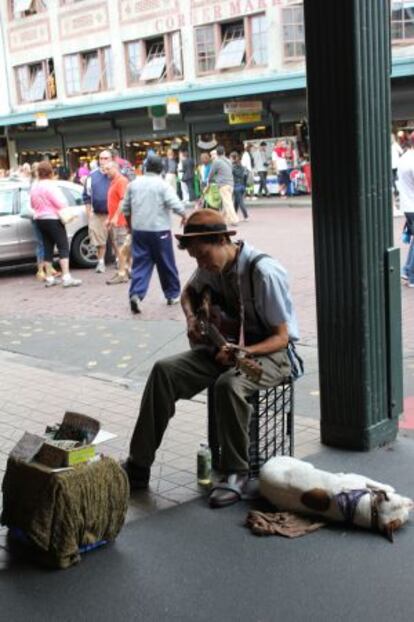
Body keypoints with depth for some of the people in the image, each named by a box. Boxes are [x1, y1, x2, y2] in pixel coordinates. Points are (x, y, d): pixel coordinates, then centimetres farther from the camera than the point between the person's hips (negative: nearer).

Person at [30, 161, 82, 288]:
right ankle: (66, 277, -17)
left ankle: (49, 278, 12)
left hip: (40, 219, 8)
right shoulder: (49, 185, -16)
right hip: (53, 219, -8)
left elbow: (33, 204, 17)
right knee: (63, 247, -8)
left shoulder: (34, 187, 10)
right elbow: (60, 203, -19)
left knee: (48, 248, 12)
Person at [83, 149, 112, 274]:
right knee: (99, 239, 4)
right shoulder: (92, 175, 4)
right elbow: (87, 195, 10)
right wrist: (89, 211, 5)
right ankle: (101, 261, 15)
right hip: (97, 213, 2)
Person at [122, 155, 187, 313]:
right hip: (159, 230, -3)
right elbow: (176, 205, -15)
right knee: (166, 264, 10)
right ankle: (173, 294, 21)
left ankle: (136, 294, -14)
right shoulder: (162, 185, -8)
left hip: (138, 230, 3)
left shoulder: (134, 184, 6)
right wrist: (184, 216, 5)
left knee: (140, 264, 4)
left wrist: (130, 225, 27)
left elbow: (126, 208, 13)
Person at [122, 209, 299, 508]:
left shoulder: (264, 272, -24)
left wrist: (242, 353, -33)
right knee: (165, 371, -13)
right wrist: (192, 319, 0)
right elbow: (189, 292, 21)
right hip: (227, 343, 7)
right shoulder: (213, 266, -2)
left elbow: (281, 337, -18)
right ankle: (138, 466, -9)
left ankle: (236, 474, -17)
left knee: (229, 384, -38)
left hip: (269, 352, -6)